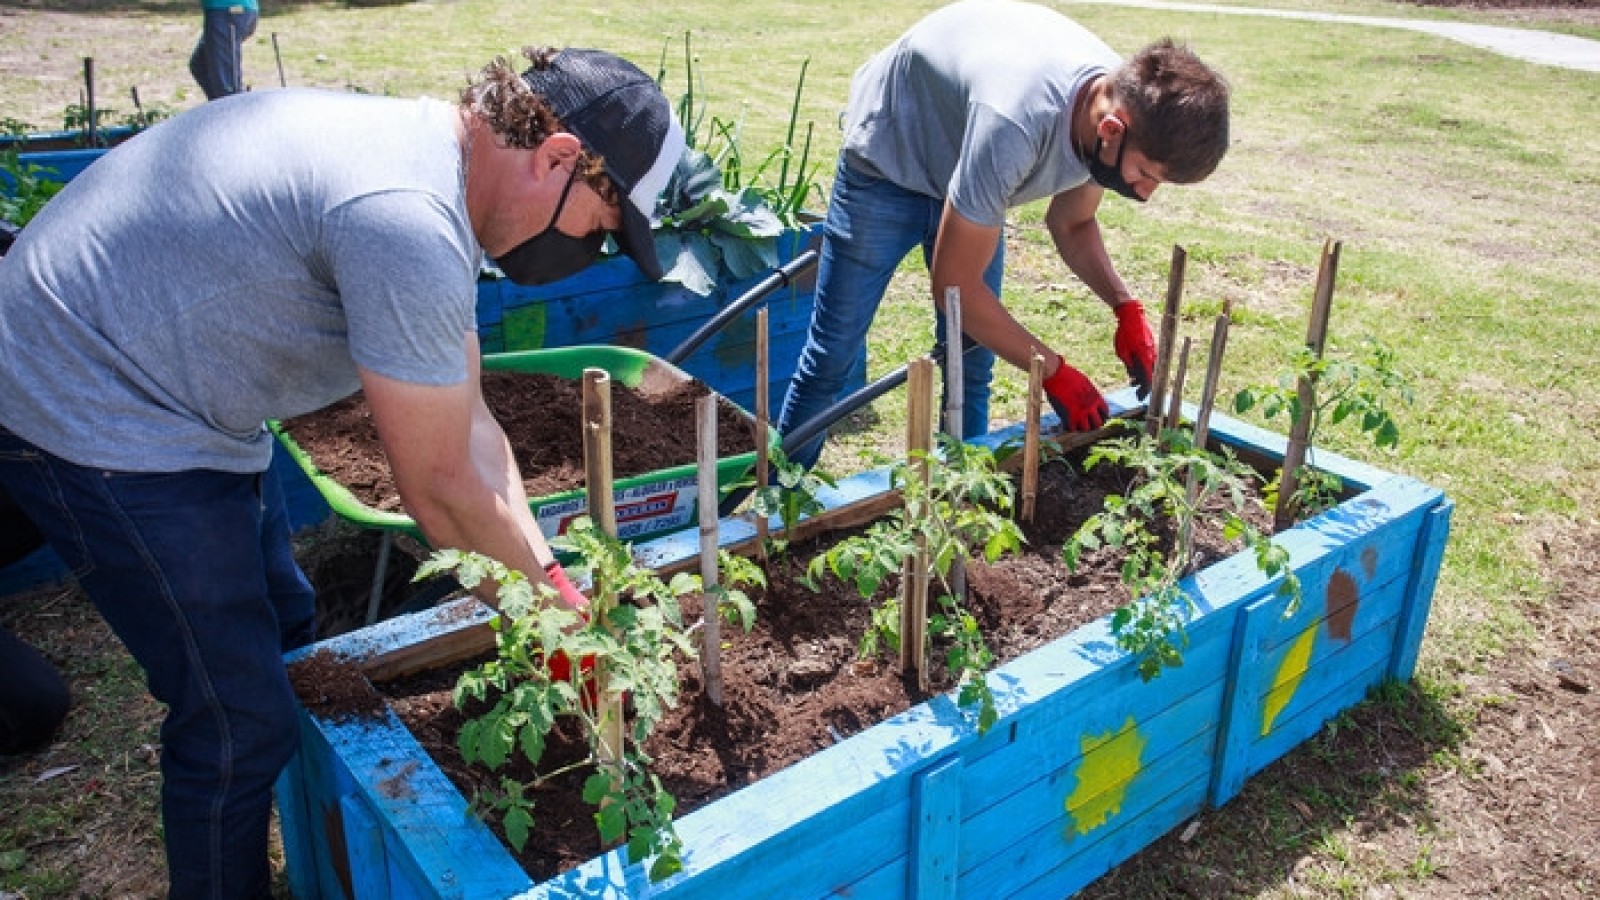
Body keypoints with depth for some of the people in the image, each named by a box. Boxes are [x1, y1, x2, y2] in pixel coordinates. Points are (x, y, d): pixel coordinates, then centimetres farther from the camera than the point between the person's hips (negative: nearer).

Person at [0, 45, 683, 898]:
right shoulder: (408, 223, -31)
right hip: (95, 420, -10)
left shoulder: (425, 151, 2)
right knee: (241, 723, 0)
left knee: (284, 631, 20)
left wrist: (548, 574, 0)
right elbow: (442, 489, -22)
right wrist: (552, 609, -7)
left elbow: (468, 426, 4)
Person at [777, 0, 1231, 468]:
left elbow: (1072, 224, 1)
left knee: (973, 357, 2)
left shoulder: (1125, 102, -19)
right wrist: (1054, 372, -24)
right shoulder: (1016, 124, -42)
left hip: (968, 174, 6)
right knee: (832, 354, -4)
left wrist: (1126, 307, -14)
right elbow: (955, 285, -31)